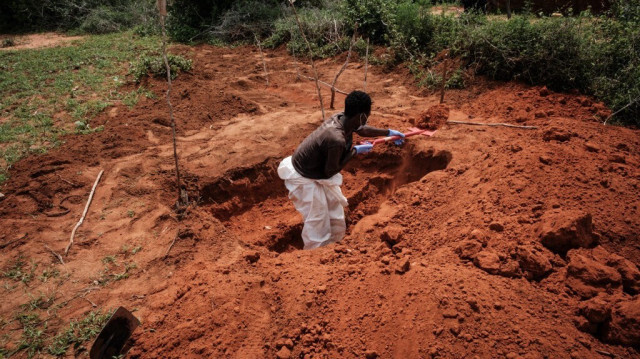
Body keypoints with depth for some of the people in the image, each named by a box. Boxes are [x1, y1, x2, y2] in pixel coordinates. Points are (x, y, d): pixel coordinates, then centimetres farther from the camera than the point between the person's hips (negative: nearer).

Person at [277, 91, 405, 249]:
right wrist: (355, 151, -15)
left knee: (336, 219, 19)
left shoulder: (341, 118, -11)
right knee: (318, 226, 2)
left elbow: (361, 130, 12)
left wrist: (388, 132, 22)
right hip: (304, 179, -9)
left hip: (319, 173, 9)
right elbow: (330, 171, -22)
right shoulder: (337, 140, -37)